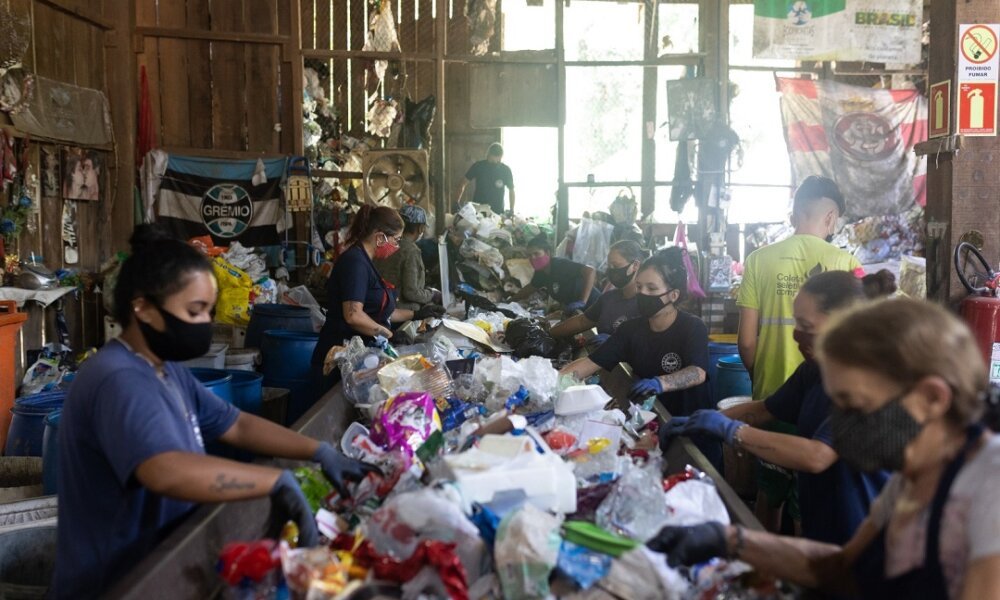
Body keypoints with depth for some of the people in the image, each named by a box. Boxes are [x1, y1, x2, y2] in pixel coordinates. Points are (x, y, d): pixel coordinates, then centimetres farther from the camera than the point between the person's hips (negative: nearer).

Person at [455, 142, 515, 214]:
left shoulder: (505, 170, -2)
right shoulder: (478, 166, -3)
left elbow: (511, 190, 7)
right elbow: (464, 184, 2)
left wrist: (512, 211, 1)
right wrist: (458, 201, -11)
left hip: (497, 211, 0)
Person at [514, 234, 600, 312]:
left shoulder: (560, 265, -23)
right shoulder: (540, 273, 2)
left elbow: (590, 271, -34)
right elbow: (531, 287, 24)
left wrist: (582, 302, -40)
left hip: (592, 306, -8)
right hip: (575, 310, 8)